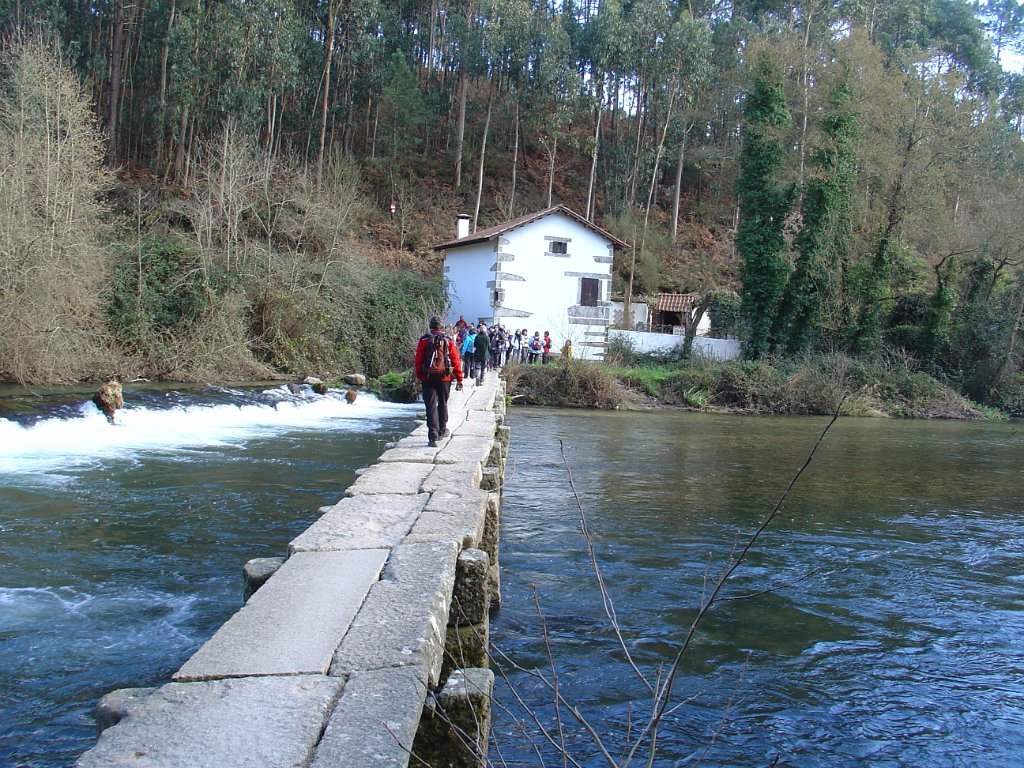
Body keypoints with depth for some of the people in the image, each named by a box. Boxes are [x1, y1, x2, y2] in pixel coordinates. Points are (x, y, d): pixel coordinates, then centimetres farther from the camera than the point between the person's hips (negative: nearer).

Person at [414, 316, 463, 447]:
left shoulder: (424, 341, -3)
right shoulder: (448, 341, 0)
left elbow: (418, 361, -2)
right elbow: (456, 361, 0)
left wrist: (419, 377, 10)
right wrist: (459, 379, 5)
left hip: (428, 378, -1)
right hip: (445, 378, 1)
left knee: (431, 406, -2)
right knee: (443, 404, 20)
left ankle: (433, 437, -11)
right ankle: (442, 430, 34)